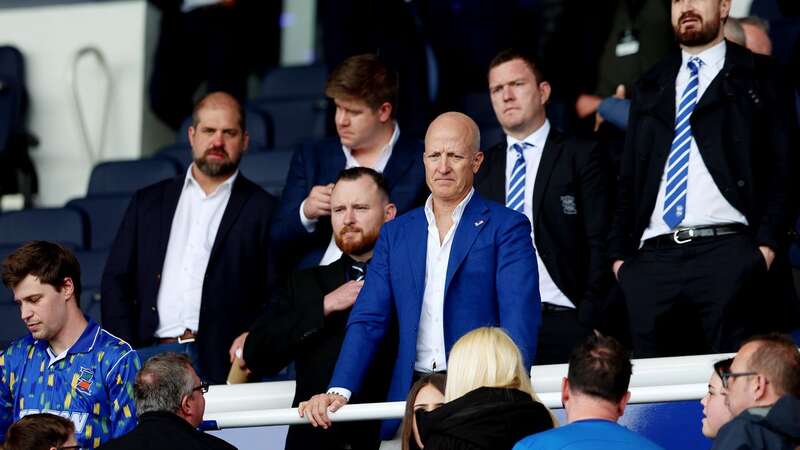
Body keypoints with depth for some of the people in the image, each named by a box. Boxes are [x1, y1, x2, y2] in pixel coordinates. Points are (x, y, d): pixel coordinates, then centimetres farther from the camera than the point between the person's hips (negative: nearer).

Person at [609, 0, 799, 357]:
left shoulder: (758, 77, 11)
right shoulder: (650, 89, 23)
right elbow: (628, 178, 22)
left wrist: (767, 244, -10)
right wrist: (619, 254, 10)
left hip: (728, 251, -4)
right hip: (654, 258, 4)